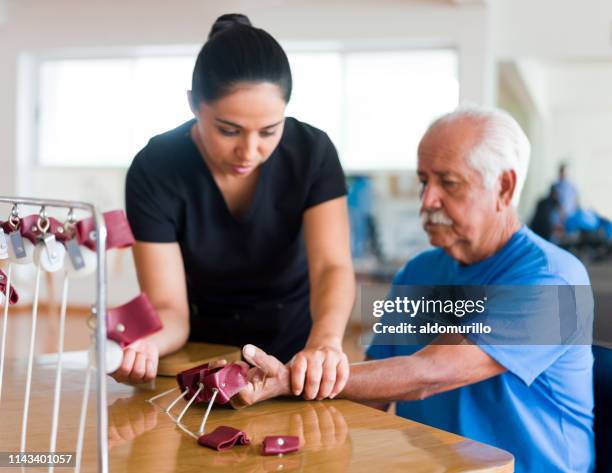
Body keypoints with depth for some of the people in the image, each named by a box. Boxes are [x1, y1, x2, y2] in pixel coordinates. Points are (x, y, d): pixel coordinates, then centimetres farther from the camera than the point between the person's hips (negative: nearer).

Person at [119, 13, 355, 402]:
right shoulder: (155, 170, -17)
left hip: (295, 357, 1)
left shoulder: (312, 151, -13)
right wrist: (144, 345, -41)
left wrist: (325, 341, -43)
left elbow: (332, 268, -22)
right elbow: (169, 307, -18)